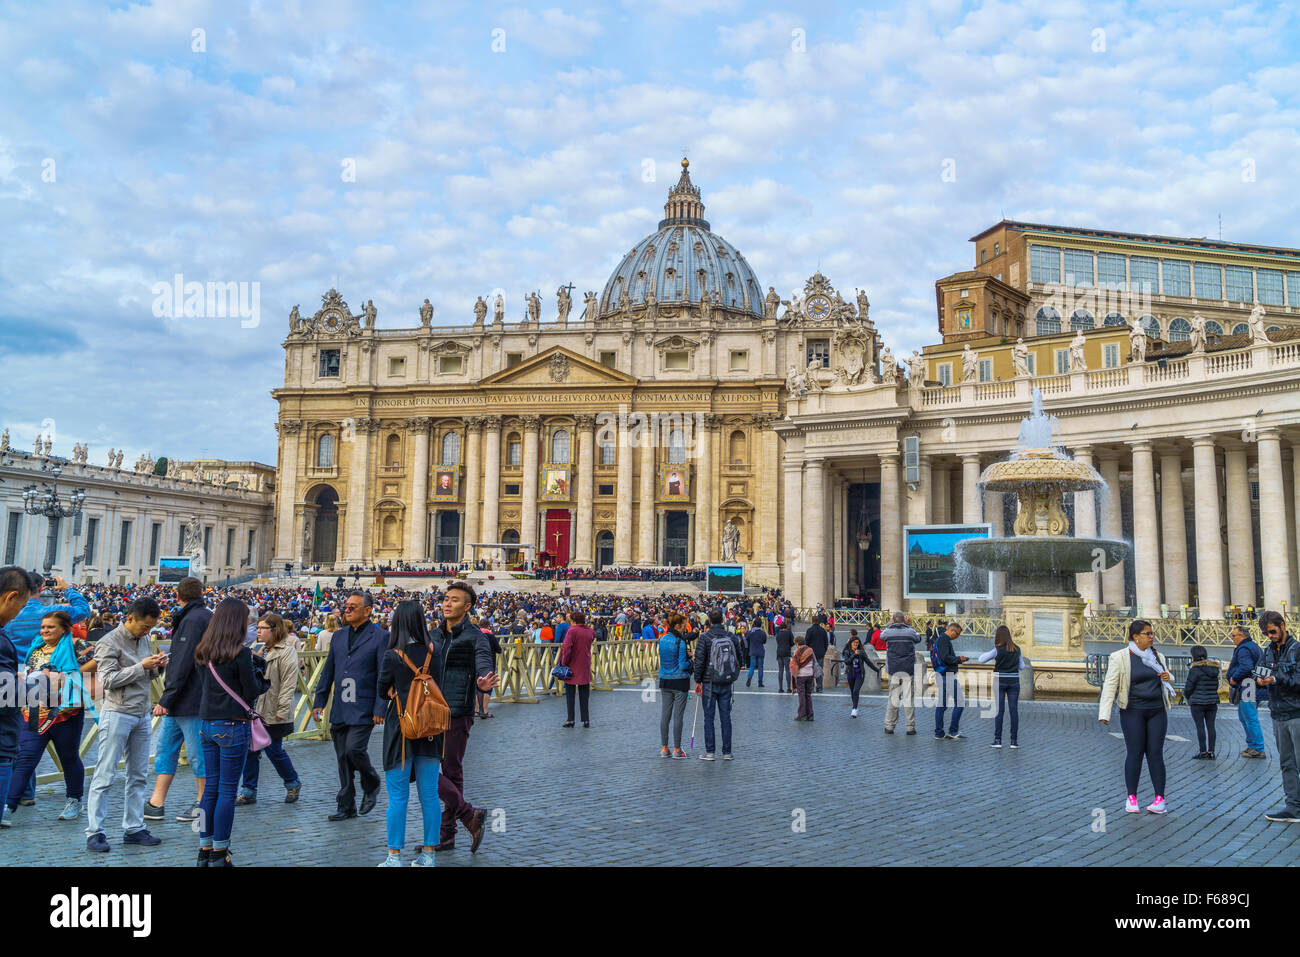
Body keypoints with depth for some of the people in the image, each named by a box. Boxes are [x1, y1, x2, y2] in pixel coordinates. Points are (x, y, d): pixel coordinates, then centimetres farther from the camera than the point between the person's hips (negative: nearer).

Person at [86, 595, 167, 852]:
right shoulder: (109, 643, -9)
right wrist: (142, 666, -19)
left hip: (142, 715, 7)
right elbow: (108, 680, -16)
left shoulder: (144, 639, 13)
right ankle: (94, 832, 4)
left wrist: (157, 667, 1)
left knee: (139, 775, 9)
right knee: (104, 776, -2)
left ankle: (134, 828, 15)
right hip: (117, 714, -7)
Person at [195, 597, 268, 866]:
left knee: (211, 787, 14)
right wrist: (259, 675, 8)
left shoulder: (203, 652, 6)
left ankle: (205, 850, 19)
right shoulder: (240, 653, -14)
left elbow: (202, 685, 16)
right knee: (227, 790, 1)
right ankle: (219, 855, 6)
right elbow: (252, 692, -10)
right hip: (233, 726, -7)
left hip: (207, 723, 7)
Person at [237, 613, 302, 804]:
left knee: (274, 750, 0)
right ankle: (248, 792, 16)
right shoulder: (263, 650, 14)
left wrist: (282, 709, -20)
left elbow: (289, 683, -17)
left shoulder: (286, 651, -12)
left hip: (273, 713, -8)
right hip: (255, 709, 8)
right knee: (250, 750, 7)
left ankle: (293, 783, 22)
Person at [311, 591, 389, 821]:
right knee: (342, 757, 8)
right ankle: (346, 806, 18)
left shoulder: (380, 636, -6)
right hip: (339, 709, 6)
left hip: (363, 710, -6)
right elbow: (328, 671, 18)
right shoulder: (338, 636, 13)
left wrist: (380, 709, -13)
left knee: (354, 749, -15)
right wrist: (319, 701, 12)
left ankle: (371, 786, 13)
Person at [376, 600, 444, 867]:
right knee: (429, 796, 9)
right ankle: (428, 855, 16)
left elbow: (383, 692, 0)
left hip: (400, 729, -3)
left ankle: (394, 857, 11)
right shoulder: (433, 653, -2)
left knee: (398, 797, 5)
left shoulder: (392, 656, -11)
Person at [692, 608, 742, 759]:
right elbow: (739, 659, 8)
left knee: (709, 717, 3)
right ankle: (727, 752, 10)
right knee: (725, 717, 8)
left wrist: (698, 681, -3)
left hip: (709, 683, -3)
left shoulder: (704, 638, -9)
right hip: (727, 683, 3)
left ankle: (709, 752, 4)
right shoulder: (731, 637, 2)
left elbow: (699, 661, -11)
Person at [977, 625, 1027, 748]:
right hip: (1014, 682, 2)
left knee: (999, 710, 3)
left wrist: (990, 652, 10)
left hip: (1000, 681, -2)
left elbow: (981, 660, -3)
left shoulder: (997, 649, -11)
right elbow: (1022, 667, 8)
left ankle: (997, 740, 3)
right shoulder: (1017, 649, 0)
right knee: (1014, 710, 5)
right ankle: (1014, 741, 5)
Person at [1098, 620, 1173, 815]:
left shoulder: (1157, 657, 11)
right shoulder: (1120, 657, -5)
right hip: (1133, 712, -4)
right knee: (1134, 753, -2)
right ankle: (1132, 798, 8)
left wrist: (1167, 678, -1)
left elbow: (1165, 676, 25)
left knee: (1155, 753, 1)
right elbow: (1110, 685, -7)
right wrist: (1105, 714, -13)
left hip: (1157, 711, 4)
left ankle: (1160, 799, 7)